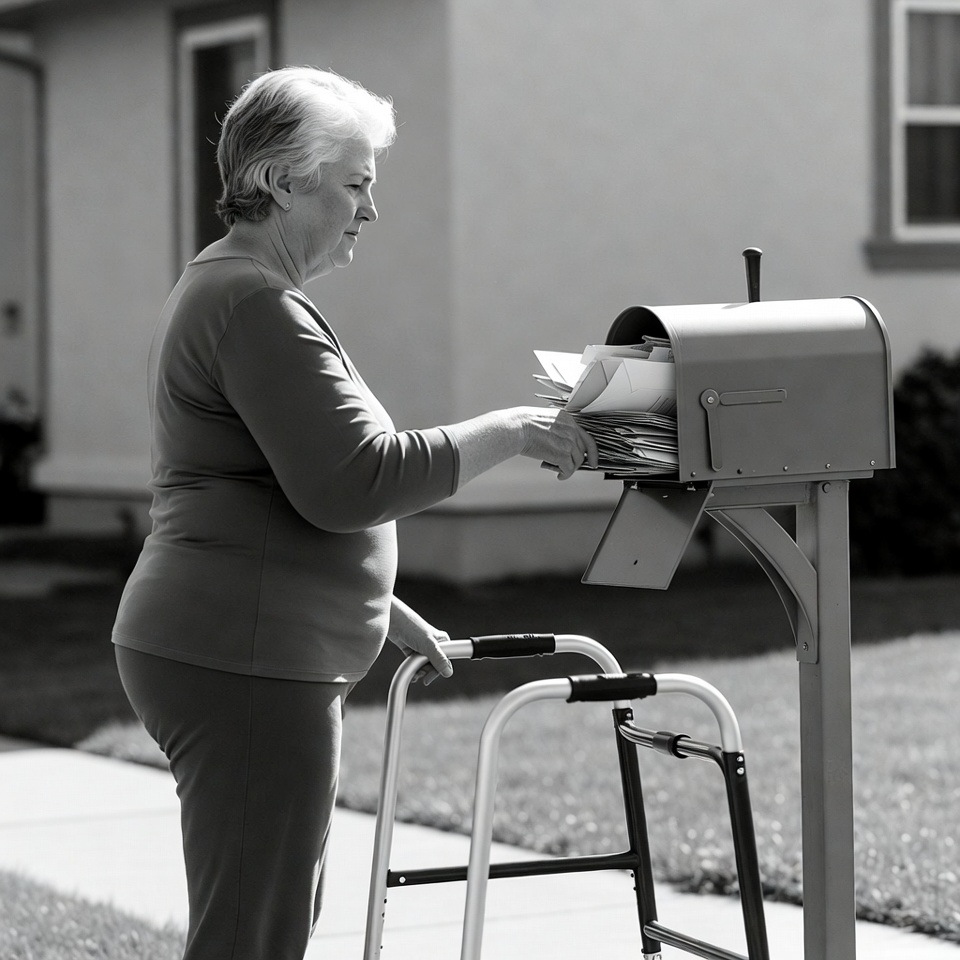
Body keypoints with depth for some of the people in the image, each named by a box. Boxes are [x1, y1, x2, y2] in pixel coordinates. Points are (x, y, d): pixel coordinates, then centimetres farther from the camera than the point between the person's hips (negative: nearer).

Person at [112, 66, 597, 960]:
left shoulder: (221, 288, 21)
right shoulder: (257, 304, -15)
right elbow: (352, 479, -22)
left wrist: (382, 611, 26)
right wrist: (505, 434, -15)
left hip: (240, 655, 11)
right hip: (241, 661, -11)